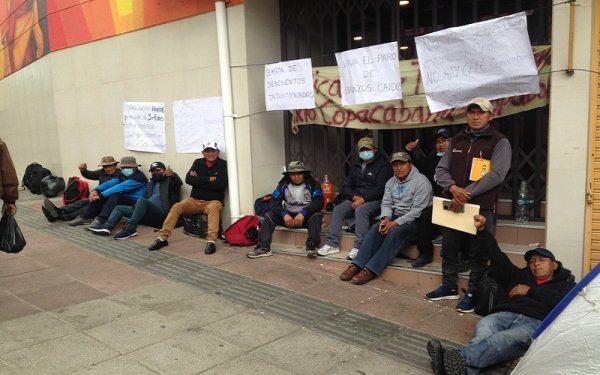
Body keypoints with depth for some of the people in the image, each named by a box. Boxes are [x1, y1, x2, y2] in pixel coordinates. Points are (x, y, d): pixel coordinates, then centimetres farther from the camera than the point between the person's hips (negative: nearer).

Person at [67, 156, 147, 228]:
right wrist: (96, 190, -22)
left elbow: (121, 187, -27)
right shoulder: (122, 175, 11)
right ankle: (84, 217, -7)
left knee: (115, 195, -33)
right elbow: (110, 182, -4)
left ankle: (100, 220, -38)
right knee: (98, 195, -6)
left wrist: (102, 194, -31)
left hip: (133, 202, -8)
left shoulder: (139, 177, -18)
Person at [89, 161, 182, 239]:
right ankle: (106, 227, -23)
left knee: (142, 200, -33)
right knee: (119, 208, 3)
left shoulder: (169, 181, 7)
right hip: (148, 213, 8)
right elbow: (146, 197, 22)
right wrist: (138, 207, 1)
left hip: (161, 213, -8)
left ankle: (130, 229, -38)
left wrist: (173, 175, -38)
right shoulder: (151, 183, 28)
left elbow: (179, 183, -15)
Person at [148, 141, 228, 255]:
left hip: (213, 201, -4)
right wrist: (209, 179, -12)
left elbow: (220, 184, -18)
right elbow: (189, 180, -6)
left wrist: (199, 180, -10)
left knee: (213, 208, -38)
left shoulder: (223, 164, -3)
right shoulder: (198, 162, 8)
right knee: (176, 207, -20)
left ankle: (211, 241, -46)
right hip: (195, 200, 4)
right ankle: (162, 238, -18)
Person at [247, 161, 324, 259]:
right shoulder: (283, 184, -3)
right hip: (289, 215, 3)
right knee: (269, 215, -16)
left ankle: (312, 246, -41)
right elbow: (274, 202, -8)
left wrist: (303, 213, -33)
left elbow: (318, 202, -20)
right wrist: (284, 214, -26)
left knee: (317, 216, -34)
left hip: (307, 216, -3)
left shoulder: (312, 184, -10)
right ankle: (263, 248, -24)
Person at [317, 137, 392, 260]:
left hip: (375, 200, -6)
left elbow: (380, 189, -13)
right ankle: (332, 244, -16)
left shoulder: (383, 166, -1)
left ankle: (359, 247, -37)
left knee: (360, 210, -35)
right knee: (338, 209, -16)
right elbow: (346, 186, 15)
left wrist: (363, 199, -20)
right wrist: (354, 196, -6)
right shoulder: (357, 166, 19)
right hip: (356, 198, 6)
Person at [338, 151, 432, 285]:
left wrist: (395, 223, -23)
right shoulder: (391, 182, 11)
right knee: (375, 229, -20)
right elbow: (386, 203, 8)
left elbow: (417, 210, -18)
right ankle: (357, 265, -25)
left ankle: (370, 270, -34)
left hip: (415, 221, -6)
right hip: (395, 217, 6)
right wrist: (386, 218, -15)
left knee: (394, 233, -32)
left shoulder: (421, 181, -12)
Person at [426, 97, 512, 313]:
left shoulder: (499, 142, -1)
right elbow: (441, 170, 9)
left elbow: (496, 175, -13)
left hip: (482, 207, -5)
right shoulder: (456, 140, 14)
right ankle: (449, 287, 28)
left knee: (478, 253, 4)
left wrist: (467, 194, -18)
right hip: (452, 204, 5)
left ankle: (473, 293, 18)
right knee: (449, 248, 12)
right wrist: (453, 188, -12)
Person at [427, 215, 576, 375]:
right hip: (506, 314, 4)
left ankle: (461, 357, -65)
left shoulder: (566, 284, 26)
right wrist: (482, 231, 20)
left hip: (535, 322, -3)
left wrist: (531, 291, 5)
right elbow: (497, 257, 29)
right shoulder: (520, 275, 35)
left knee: (507, 338, -38)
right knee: (484, 326, -34)